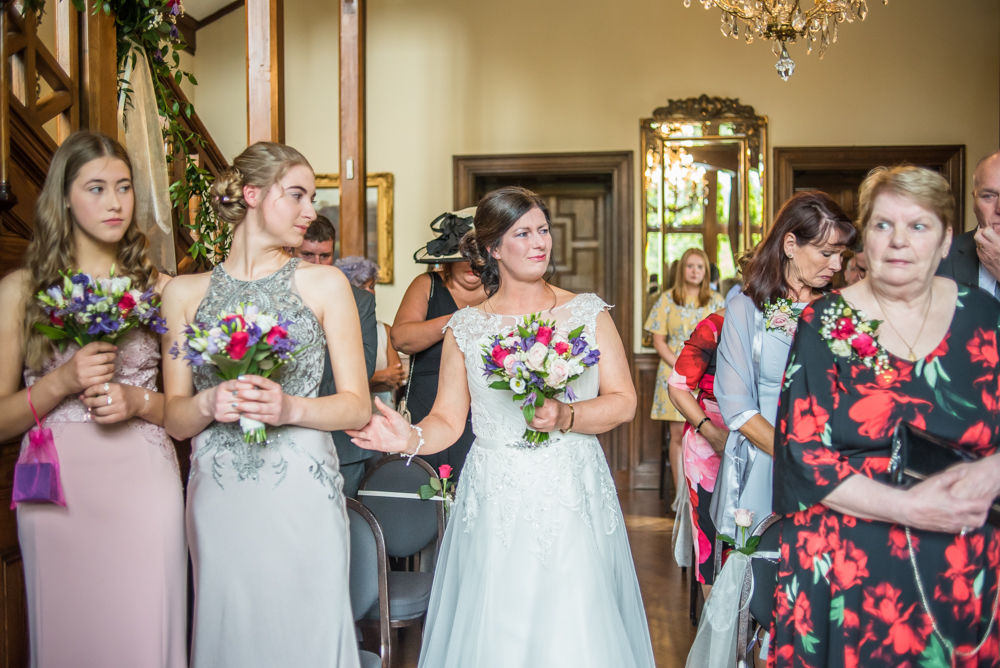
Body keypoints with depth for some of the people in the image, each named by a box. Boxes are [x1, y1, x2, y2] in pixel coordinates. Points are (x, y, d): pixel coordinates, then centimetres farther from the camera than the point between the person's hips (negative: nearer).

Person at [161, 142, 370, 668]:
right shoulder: (185, 293, 7)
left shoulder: (323, 284, 3)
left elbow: (357, 405, 1)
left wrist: (291, 408, -16)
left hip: (301, 494, -1)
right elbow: (175, 419, 7)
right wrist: (208, 405, -14)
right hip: (217, 500, 1)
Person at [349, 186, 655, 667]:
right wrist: (411, 438, -16)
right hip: (496, 506, 0)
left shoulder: (588, 313, 5)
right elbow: (448, 420, 4)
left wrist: (565, 417, -15)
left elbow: (623, 402, 1)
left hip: (573, 501, 0)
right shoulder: (465, 328, 5)